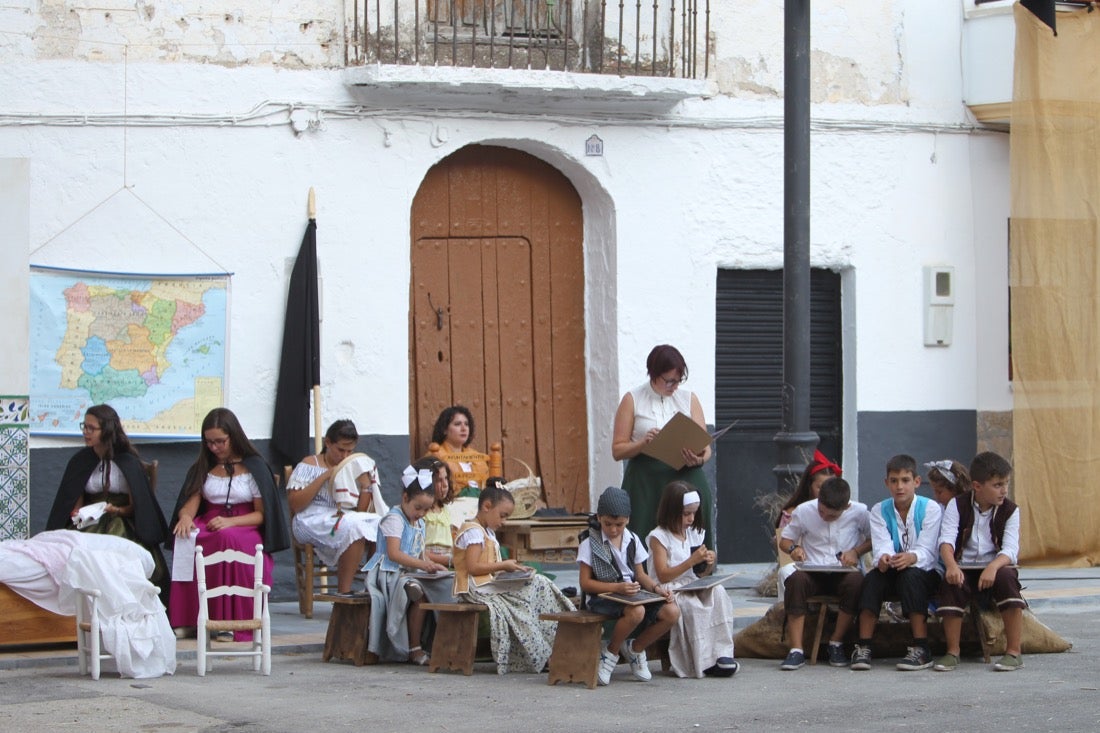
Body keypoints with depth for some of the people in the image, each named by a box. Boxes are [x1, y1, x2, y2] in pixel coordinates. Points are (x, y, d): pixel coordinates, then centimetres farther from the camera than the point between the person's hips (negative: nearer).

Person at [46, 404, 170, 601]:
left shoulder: (127, 462, 0)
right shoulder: (80, 461, 12)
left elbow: (136, 506, 1)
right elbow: (76, 502, 12)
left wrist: (117, 511, -19)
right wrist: (76, 514, -11)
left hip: (121, 520, -3)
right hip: (90, 522, 3)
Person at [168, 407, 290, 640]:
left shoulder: (254, 467, 4)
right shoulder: (202, 468, 16)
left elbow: (262, 514, -1)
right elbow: (190, 503, 7)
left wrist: (230, 522, -19)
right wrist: (186, 517, -20)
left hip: (244, 528, -3)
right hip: (208, 527, 3)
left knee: (228, 539, -40)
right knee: (184, 540, -33)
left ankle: (229, 620, -35)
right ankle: (189, 618, -27)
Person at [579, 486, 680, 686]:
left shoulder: (633, 541, 12)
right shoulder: (590, 544, -4)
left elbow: (641, 575, 16)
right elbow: (585, 583, -8)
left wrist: (657, 589, -5)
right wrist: (617, 587, -20)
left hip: (633, 595, 6)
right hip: (604, 598, -6)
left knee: (672, 612, -18)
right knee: (636, 612, -38)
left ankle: (635, 648, 6)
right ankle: (610, 653, -10)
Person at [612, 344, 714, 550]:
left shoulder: (689, 400, 12)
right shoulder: (633, 400, 5)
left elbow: (705, 447, 7)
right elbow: (618, 450, 2)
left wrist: (699, 459, -15)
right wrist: (643, 443, -17)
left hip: (685, 479, 2)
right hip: (645, 484, -2)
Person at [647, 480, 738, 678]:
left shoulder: (694, 534, 16)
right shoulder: (659, 537, -4)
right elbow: (663, 576, -13)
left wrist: (708, 564, -3)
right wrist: (692, 561, -19)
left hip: (694, 587, 6)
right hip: (669, 591, -6)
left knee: (718, 592, -25)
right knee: (691, 605, -35)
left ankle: (721, 653, -29)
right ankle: (703, 662, -29)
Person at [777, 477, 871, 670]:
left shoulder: (859, 512, -1)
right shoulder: (804, 511, 1)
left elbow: (874, 539, 13)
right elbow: (784, 540, 13)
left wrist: (856, 551, -6)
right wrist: (794, 549, -10)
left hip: (844, 573, 0)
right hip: (813, 574, 0)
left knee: (856, 581, -36)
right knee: (796, 579, -35)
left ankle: (836, 644, -17)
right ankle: (796, 649, -34)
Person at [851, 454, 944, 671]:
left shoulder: (930, 509, -7)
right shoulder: (879, 511, 2)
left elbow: (926, 550, -18)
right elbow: (881, 545, -14)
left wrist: (911, 558, -43)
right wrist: (883, 558, -40)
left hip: (925, 573, -3)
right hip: (892, 572, 3)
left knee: (911, 575, -36)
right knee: (873, 577, -29)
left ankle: (921, 649, -36)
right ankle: (863, 647, -32)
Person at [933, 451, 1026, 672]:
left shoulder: (1010, 510, 0)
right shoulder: (958, 505, 0)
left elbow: (1010, 549, -13)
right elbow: (946, 540, -14)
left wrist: (993, 567, -35)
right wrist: (951, 565, -35)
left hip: (995, 566, 0)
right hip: (964, 569, 0)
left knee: (1006, 577, -32)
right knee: (950, 582, -31)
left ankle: (1014, 652, -26)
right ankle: (952, 652, -20)